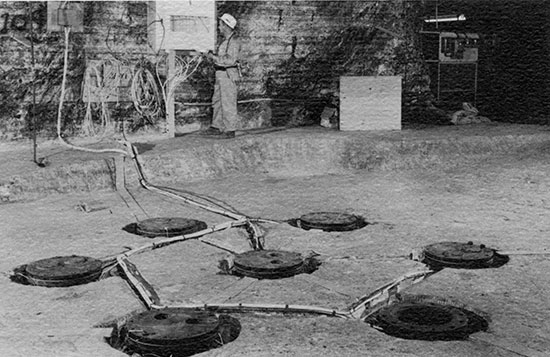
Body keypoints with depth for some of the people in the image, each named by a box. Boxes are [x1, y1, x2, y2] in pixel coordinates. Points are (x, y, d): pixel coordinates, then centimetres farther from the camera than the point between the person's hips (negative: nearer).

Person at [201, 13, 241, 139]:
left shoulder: (233, 41, -14)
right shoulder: (226, 40, 17)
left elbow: (230, 60, -23)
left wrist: (214, 57, -17)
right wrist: (213, 56, 12)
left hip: (229, 75, -10)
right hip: (221, 75, 10)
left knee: (228, 103, -6)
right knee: (217, 101, 13)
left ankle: (230, 131, 0)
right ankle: (216, 127, 21)